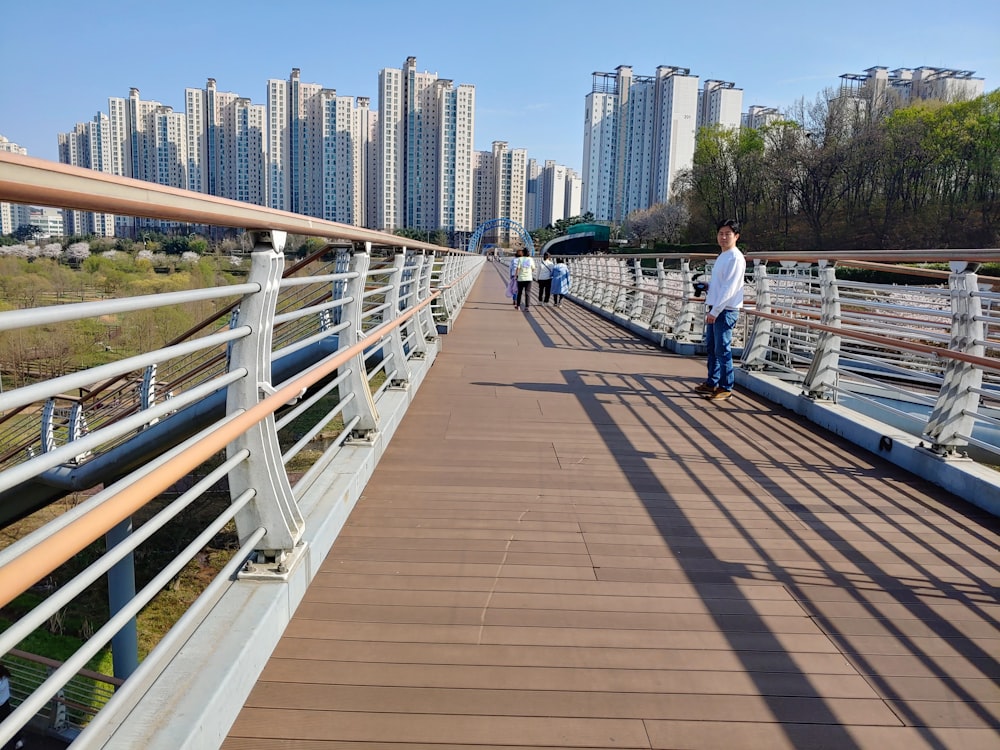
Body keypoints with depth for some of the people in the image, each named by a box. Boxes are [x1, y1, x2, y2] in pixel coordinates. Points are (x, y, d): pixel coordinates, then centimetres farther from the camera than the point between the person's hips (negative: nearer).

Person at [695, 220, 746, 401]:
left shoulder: (735, 258, -13)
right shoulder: (722, 256, 17)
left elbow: (729, 288, -19)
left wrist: (715, 311, -20)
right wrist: (710, 308, 13)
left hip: (726, 311, -10)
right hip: (714, 309, 10)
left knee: (722, 350, -6)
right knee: (711, 348, 15)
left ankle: (726, 388, 2)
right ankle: (712, 383, 25)